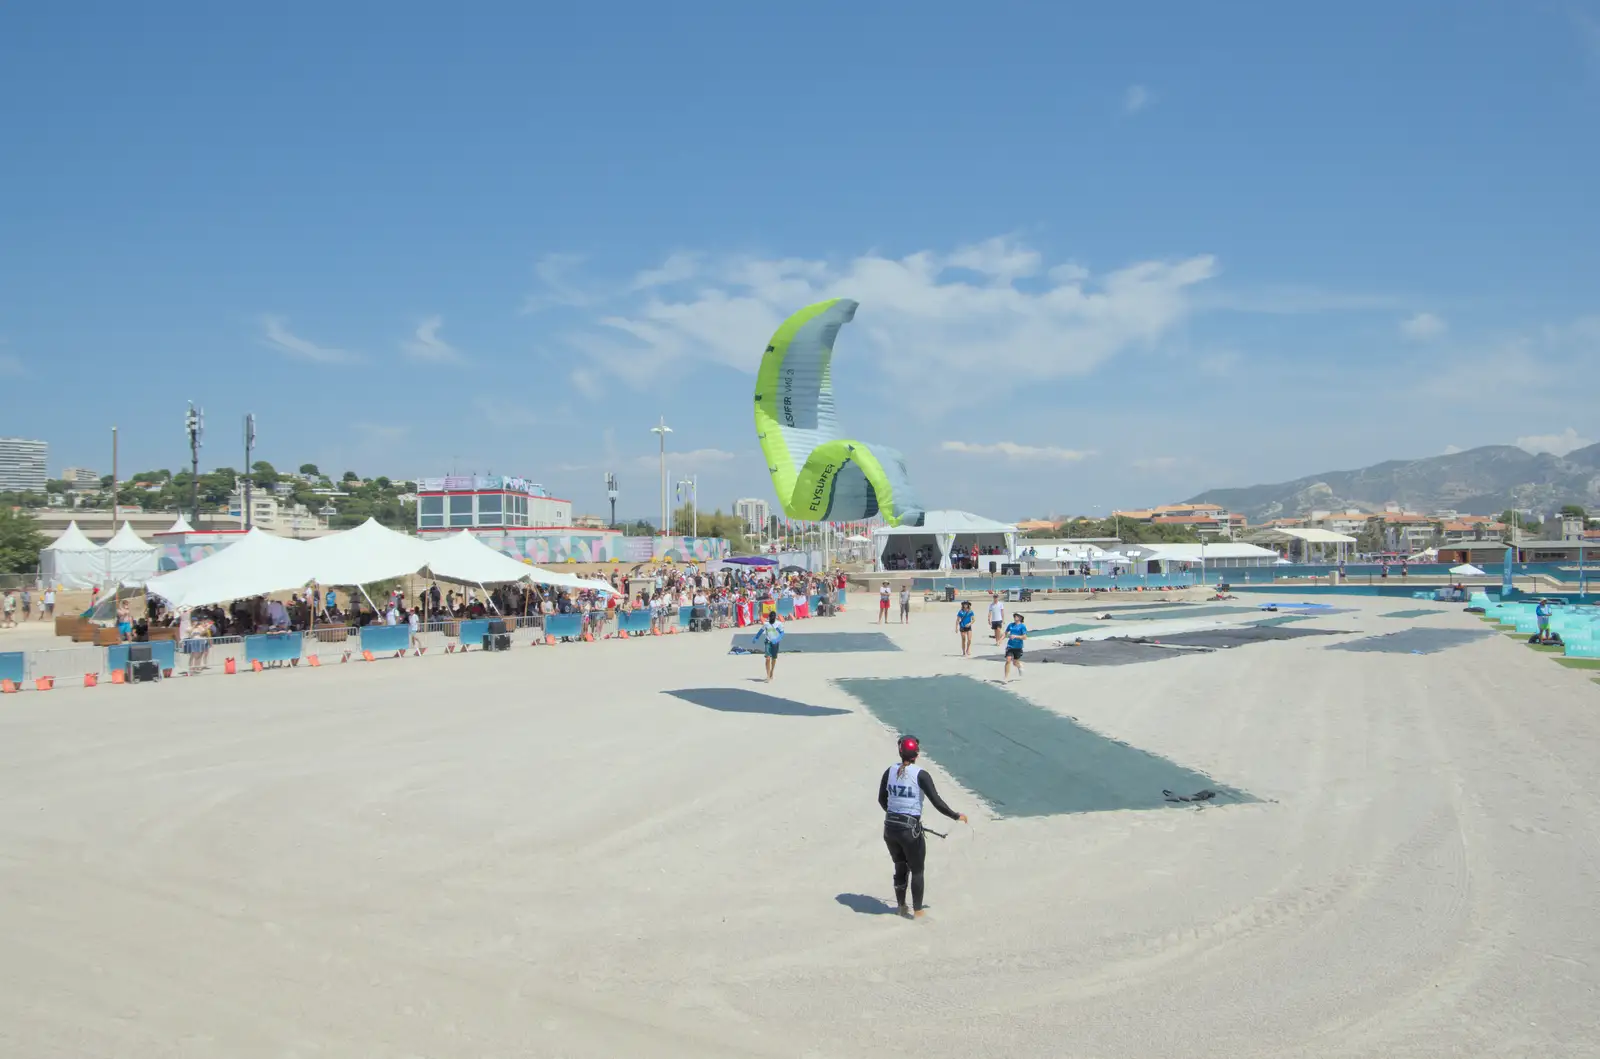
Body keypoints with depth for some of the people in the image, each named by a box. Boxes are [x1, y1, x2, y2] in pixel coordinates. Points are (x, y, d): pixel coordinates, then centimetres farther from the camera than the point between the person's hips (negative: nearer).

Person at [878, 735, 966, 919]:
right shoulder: (920, 775, -14)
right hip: (910, 829, -5)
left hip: (890, 827, 5)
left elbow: (882, 800, 10)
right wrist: (956, 816, -2)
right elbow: (936, 802, -16)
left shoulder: (889, 772, 0)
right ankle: (917, 911, 26)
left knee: (900, 868, 22)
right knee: (917, 871, 15)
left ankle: (902, 907, 37)